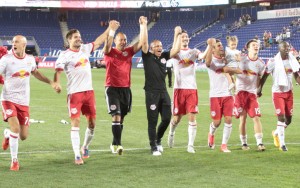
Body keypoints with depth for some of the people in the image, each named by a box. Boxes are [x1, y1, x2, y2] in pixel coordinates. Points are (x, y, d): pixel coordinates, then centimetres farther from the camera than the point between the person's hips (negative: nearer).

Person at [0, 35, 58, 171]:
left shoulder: (30, 59, 4)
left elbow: (35, 73, 24)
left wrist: (51, 82, 22)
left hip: (24, 102, 4)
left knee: (23, 136, 2)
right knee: (15, 128, -21)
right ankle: (14, 160, -3)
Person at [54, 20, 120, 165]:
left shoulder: (85, 49, 9)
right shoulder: (65, 55, -7)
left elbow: (98, 42, 21)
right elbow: (58, 71, -15)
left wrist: (110, 29, 20)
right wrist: (57, 84, -34)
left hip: (89, 92, 6)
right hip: (74, 93, -6)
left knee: (92, 123, 9)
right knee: (75, 123, -8)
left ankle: (85, 147, 31)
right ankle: (77, 156, -6)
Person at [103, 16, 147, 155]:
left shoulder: (129, 52, 8)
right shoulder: (109, 52, -3)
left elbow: (141, 42, -1)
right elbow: (107, 44, -25)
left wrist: (143, 26, -8)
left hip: (126, 88, 5)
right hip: (112, 88, -5)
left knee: (121, 117, 10)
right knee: (116, 116, -16)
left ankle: (114, 144, 21)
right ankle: (118, 144, -18)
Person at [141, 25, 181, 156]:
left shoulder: (164, 57, 13)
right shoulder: (147, 56, 0)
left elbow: (176, 50, 10)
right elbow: (144, 42, -10)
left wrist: (177, 35, 9)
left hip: (163, 92, 5)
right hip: (151, 93, -5)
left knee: (167, 118, 6)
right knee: (152, 121, 0)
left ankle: (158, 140, 30)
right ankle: (154, 147, 7)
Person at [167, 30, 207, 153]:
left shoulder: (194, 52, 7)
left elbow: (203, 56, -14)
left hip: (192, 89, 2)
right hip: (179, 88, -1)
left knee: (192, 117, -6)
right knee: (177, 117, 8)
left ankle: (190, 145, -2)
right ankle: (171, 134, 40)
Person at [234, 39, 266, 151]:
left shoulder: (261, 64, 4)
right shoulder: (241, 58, -2)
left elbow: (260, 79, 13)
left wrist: (259, 91, 3)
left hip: (252, 93, 2)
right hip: (240, 91, -2)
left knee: (256, 118, -7)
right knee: (242, 118, 2)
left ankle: (259, 143, -6)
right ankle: (244, 143, 12)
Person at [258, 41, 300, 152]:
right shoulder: (273, 62, -13)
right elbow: (265, 76, -7)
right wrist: (259, 89, -9)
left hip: (289, 92, 5)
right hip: (278, 92, -5)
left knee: (288, 119, 9)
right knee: (281, 117, -10)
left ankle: (276, 133, 37)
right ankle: (282, 143, -1)